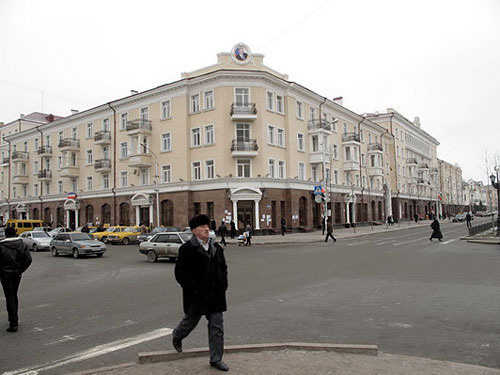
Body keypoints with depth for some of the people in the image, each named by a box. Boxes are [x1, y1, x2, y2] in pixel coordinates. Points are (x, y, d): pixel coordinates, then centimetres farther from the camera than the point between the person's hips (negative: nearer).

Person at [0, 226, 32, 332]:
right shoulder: (22, 244, 0)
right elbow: (28, 259, -5)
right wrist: (21, 270, 3)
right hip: (17, 274, 4)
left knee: (9, 298, -1)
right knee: (14, 296, 21)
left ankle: (13, 324, -5)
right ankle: (14, 319, 32)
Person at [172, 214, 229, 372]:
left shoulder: (216, 248, 7)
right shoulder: (187, 249, -11)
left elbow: (223, 268, 18)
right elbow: (180, 273, -11)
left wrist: (223, 286, 6)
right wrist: (193, 288, -15)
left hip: (215, 294, 5)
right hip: (196, 296, -4)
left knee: (217, 326, 5)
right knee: (190, 320, 16)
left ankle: (216, 359, 17)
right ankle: (177, 337, 49)